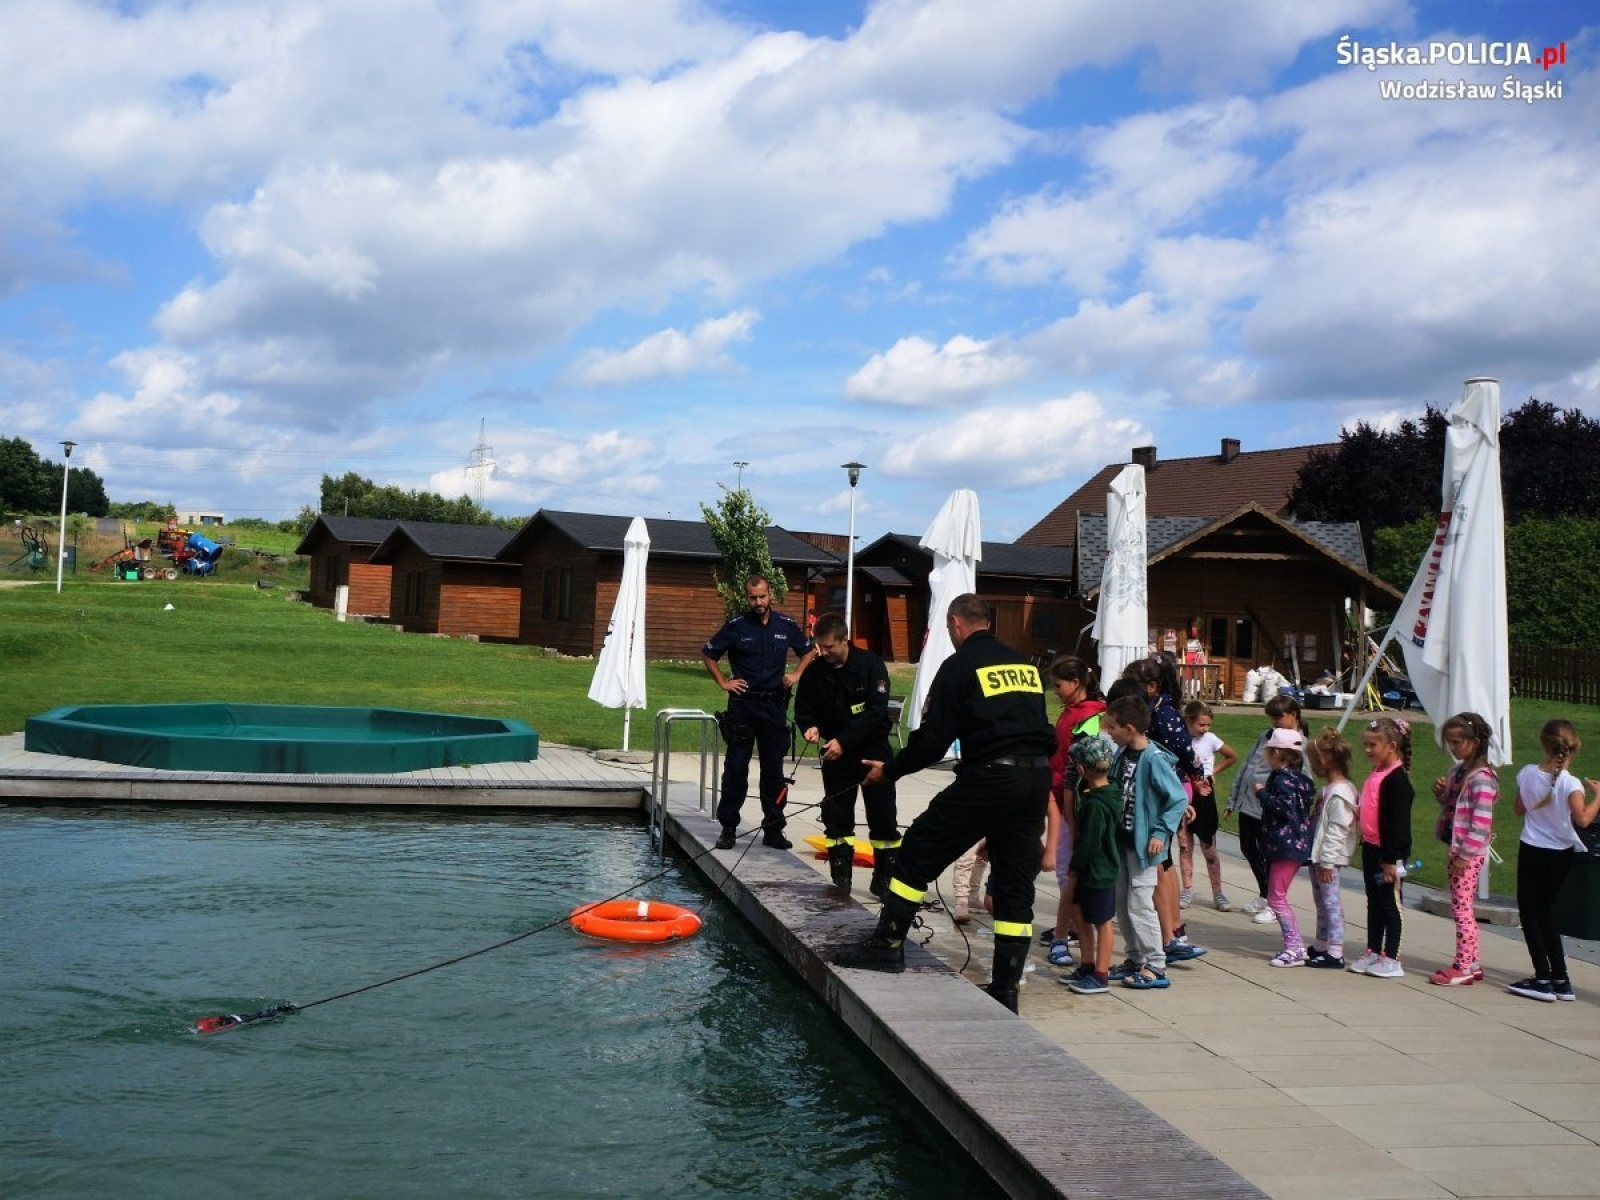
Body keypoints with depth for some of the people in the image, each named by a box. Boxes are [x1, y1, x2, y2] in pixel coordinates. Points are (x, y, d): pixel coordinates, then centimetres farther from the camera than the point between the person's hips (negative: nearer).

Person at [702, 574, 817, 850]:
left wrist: (796, 674, 4)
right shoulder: (735, 626, -3)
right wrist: (723, 682, 0)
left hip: (774, 705, 2)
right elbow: (708, 654, 7)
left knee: (773, 770, 7)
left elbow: (809, 651, 18)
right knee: (735, 769, 1)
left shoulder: (786, 625, 2)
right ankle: (728, 828, 9)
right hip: (742, 705, -2)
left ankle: (773, 829, 14)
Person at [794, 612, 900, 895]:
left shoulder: (870, 664, -16)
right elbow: (803, 710, 6)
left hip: (872, 749, -3)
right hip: (835, 752, 3)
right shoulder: (814, 673, -5)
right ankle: (841, 879, 15)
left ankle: (884, 878, 11)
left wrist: (844, 741, -26)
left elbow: (876, 711, -21)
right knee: (836, 817, 5)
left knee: (883, 817, 0)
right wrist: (810, 727, -18)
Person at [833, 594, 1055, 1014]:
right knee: (1015, 886, 10)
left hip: (990, 775, -7)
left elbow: (933, 739, -5)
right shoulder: (1025, 665, 17)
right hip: (1037, 779, 7)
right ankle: (1006, 988, 14)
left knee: (918, 851, 7)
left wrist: (888, 770, 8)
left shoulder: (959, 665, -1)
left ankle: (887, 944, 13)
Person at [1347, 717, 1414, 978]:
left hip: (1388, 853, -9)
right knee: (1374, 903, 15)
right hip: (1371, 849, 9)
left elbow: (1398, 822, -20)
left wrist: (1391, 859, -20)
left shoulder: (1397, 780, -17)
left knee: (1390, 903, 0)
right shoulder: (1375, 775, 10)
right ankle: (1373, 953, 23)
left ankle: (1391, 959, 8)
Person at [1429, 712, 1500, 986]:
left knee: (1462, 906, -4)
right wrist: (1441, 792, 3)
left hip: (1468, 853, -9)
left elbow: (1481, 822, -21)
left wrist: (1465, 853, -21)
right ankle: (1471, 963, 23)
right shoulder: (1458, 771, 11)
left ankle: (1463, 968, 3)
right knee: (1464, 907, 15)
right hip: (1456, 849, 10)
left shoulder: (1481, 778, -17)